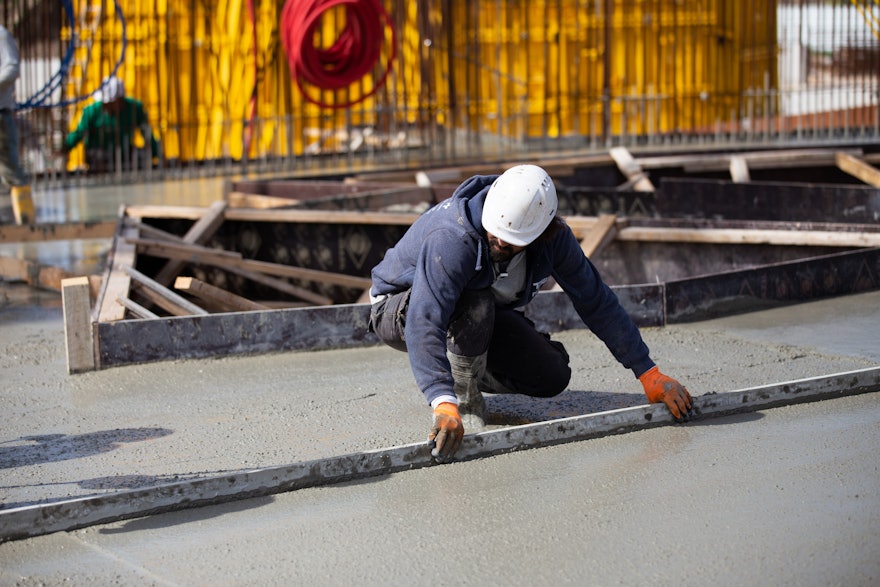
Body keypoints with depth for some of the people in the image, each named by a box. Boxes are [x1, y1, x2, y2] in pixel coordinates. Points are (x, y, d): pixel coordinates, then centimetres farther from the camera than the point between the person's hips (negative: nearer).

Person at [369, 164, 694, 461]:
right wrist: (445, 405, -61)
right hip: (400, 310, -6)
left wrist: (649, 374, -14)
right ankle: (464, 402, -15)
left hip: (477, 313, 6)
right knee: (476, 303, -38)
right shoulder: (452, 239, -40)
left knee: (552, 377, -10)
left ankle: (465, 371, 13)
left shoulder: (553, 237, -21)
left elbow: (597, 301, -12)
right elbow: (424, 323, -49)